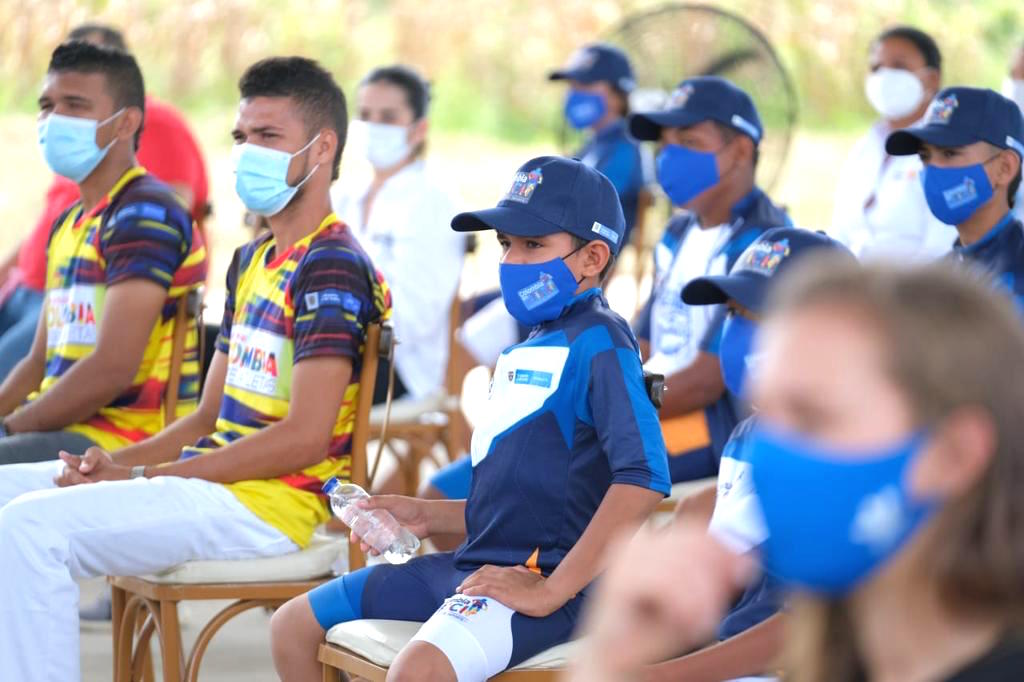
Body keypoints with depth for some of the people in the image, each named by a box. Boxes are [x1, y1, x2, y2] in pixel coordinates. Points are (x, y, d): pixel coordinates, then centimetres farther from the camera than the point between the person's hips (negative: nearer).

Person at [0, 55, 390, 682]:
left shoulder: (333, 267, -12)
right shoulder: (252, 261, 19)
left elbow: (304, 438, -19)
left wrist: (141, 478, -16)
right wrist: (120, 461, 0)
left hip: (271, 504, -10)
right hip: (212, 475, 10)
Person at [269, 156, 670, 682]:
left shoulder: (598, 343, -11)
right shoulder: (524, 352, 18)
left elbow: (643, 479, -24)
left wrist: (551, 591, -24)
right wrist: (428, 516, 12)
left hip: (541, 574, -10)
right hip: (476, 565, 10)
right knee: (294, 626, 11)